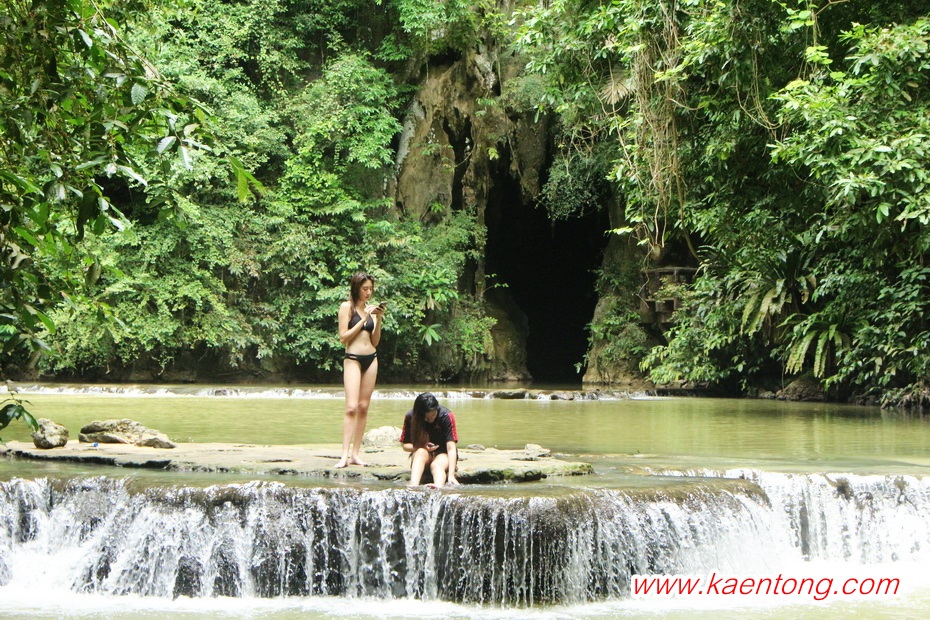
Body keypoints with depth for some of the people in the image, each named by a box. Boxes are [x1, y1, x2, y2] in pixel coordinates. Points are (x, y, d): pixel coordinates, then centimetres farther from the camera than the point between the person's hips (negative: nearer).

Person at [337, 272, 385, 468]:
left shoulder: (371, 308, 11)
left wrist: (379, 320, -2)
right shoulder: (347, 307, -3)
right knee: (351, 407, -14)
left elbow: (375, 341, 11)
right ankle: (345, 455, -17)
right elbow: (343, 337, -9)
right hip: (353, 358, -6)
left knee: (364, 407, 4)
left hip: (371, 358, 6)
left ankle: (355, 453, 8)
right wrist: (364, 319, -12)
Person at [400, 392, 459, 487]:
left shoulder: (446, 416, -18)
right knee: (421, 452, -34)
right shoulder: (410, 417, -11)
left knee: (437, 465, -36)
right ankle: (413, 486, -59)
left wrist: (451, 475, -37)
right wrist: (423, 447, -24)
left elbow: (451, 448, -25)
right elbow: (405, 445, -2)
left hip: (442, 454, -1)